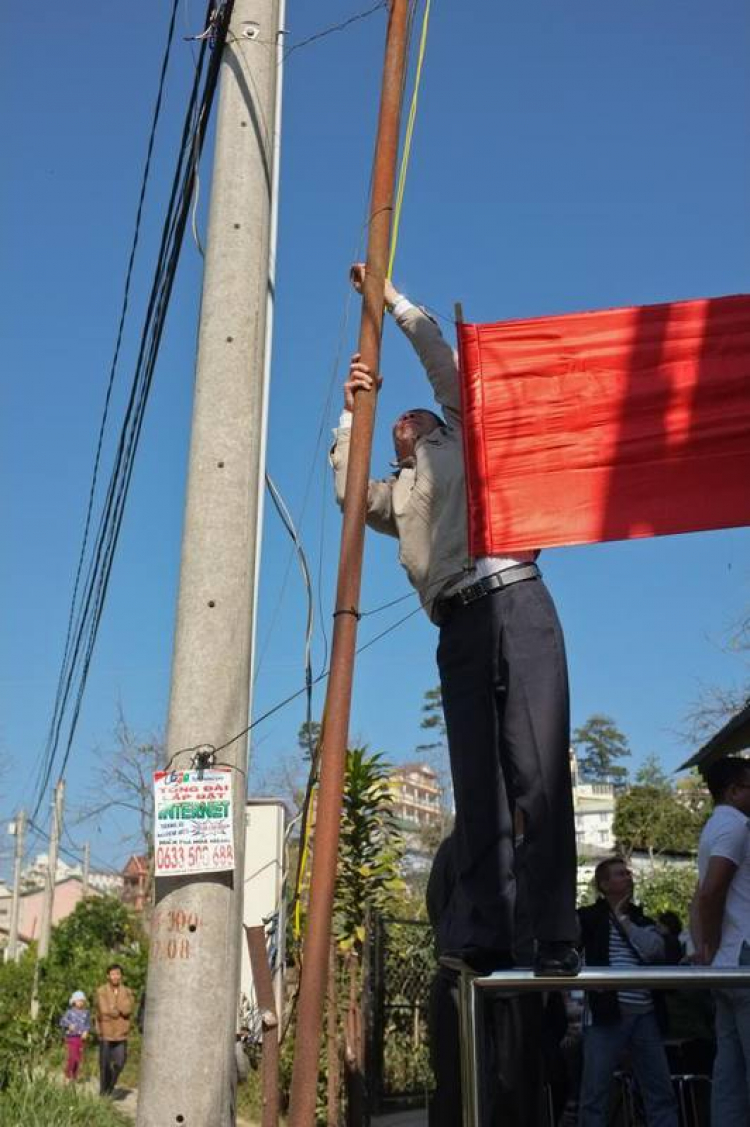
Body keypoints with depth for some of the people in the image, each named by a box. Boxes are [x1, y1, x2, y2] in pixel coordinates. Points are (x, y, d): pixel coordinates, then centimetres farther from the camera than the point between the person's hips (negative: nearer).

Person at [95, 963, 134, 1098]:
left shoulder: (126, 992, 4)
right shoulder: (101, 992, -4)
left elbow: (128, 1010, -9)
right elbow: (104, 1011, -14)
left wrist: (114, 1007, -12)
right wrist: (120, 1011, -5)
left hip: (121, 1033, 2)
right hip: (105, 1032, -2)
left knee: (120, 1063, -2)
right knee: (105, 1064, 4)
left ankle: (111, 1085, 24)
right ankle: (103, 1092, 19)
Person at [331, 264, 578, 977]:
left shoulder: (464, 438, 25)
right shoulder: (395, 495, 32)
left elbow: (439, 356, 23)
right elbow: (346, 489, 15)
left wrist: (391, 298, 31)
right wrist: (352, 409, 19)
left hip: (516, 603, -4)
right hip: (458, 628, 4)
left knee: (538, 772, -13)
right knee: (476, 785, -4)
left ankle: (556, 938, -16)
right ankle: (483, 940, -9)